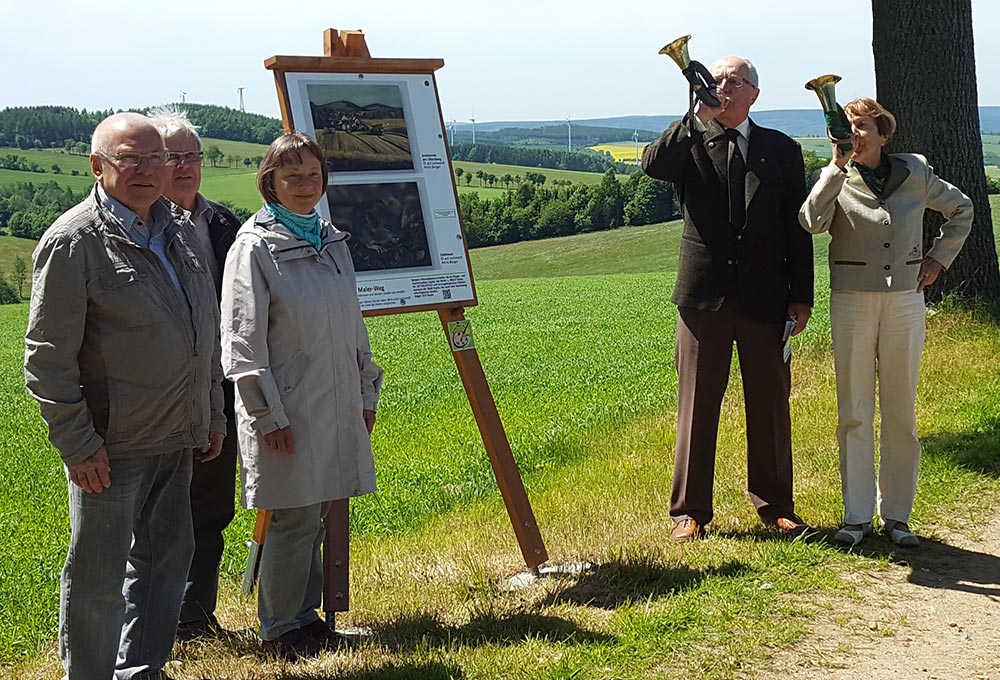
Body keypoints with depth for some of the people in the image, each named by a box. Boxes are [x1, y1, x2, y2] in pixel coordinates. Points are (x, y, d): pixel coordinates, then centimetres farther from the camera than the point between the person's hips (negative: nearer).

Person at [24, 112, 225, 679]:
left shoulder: (177, 230, 10)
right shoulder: (74, 241, -13)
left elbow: (206, 333, 19)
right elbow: (48, 357, -14)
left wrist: (213, 416, 18)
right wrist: (78, 444, -16)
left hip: (176, 441, 8)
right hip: (111, 446, -7)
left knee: (167, 556, 17)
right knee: (99, 577, 4)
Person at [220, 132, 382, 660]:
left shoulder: (333, 241, 13)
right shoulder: (254, 246, -9)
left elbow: (353, 326, 20)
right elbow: (242, 341, -12)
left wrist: (367, 393, 17)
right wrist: (268, 415, -15)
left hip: (337, 407, 7)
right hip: (288, 412, -6)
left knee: (316, 513, 11)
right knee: (295, 518, -2)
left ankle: (306, 612, 25)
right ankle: (281, 627, 13)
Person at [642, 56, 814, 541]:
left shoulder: (782, 150, 8)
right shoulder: (690, 142, 4)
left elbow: (798, 228, 7)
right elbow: (652, 165, -18)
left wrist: (802, 296, 2)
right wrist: (700, 116, -19)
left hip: (765, 298, 2)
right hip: (704, 295, -1)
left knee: (770, 405, 9)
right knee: (696, 406, 4)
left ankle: (774, 505, 23)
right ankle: (690, 510, 13)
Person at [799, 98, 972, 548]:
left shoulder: (915, 173, 4)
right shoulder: (836, 179, 0)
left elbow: (961, 209, 19)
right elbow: (813, 222, -20)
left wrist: (938, 259, 10)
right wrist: (838, 166, -20)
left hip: (905, 300, 1)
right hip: (851, 302, -1)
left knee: (901, 412, 6)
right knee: (854, 413, 2)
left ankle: (896, 514, 15)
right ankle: (857, 516, 10)